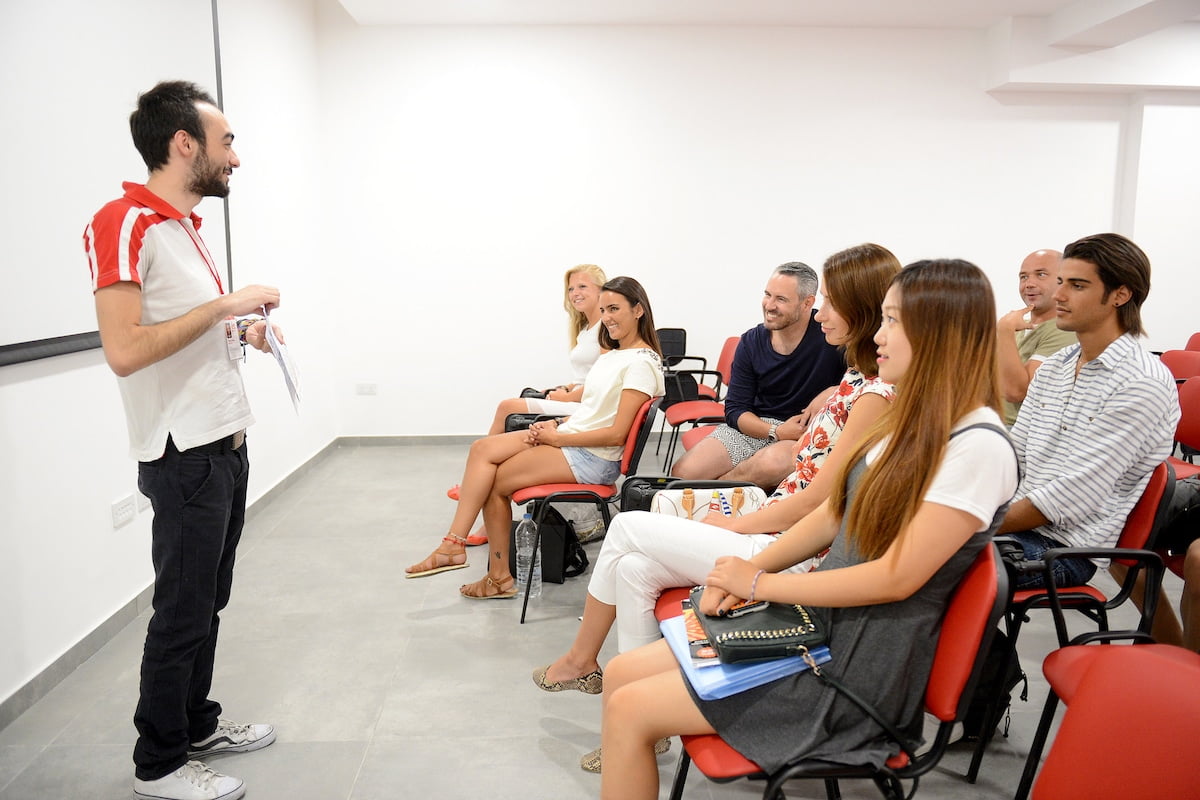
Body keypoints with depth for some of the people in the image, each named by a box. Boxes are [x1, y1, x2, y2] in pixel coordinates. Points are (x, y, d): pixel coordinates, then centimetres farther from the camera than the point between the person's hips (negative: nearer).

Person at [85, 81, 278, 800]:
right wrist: (224, 304, -19)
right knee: (183, 612, 3)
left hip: (226, 445, 9)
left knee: (207, 603, 18)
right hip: (186, 454, -9)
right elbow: (125, 350, -25)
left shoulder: (183, 225, 14)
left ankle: (198, 725, 35)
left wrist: (241, 332, 7)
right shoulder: (125, 222, -15)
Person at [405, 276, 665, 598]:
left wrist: (557, 438, -13)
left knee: (494, 481, -10)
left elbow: (617, 433, -18)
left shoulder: (642, 363, -13)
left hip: (594, 459, -8)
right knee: (483, 449, -11)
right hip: (569, 436, 8)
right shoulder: (612, 354, 16)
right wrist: (555, 425, -2)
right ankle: (455, 543, -12)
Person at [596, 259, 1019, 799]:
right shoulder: (917, 420, 9)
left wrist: (760, 583, -13)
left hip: (859, 664, -8)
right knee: (621, 673, 2)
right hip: (817, 617, 8)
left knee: (629, 710, -11)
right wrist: (744, 574, 0)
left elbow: (896, 577, -21)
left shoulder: (978, 447, -19)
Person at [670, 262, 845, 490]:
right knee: (683, 472, -19)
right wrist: (776, 432, -16)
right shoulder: (751, 342, 2)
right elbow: (735, 409, 2)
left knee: (771, 464, -37)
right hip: (753, 426, 3)